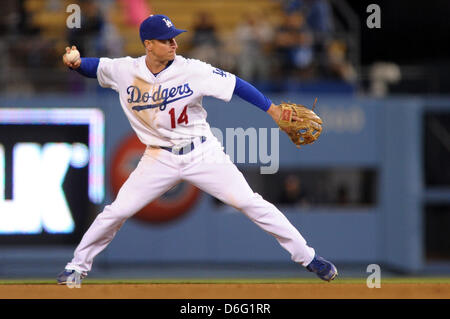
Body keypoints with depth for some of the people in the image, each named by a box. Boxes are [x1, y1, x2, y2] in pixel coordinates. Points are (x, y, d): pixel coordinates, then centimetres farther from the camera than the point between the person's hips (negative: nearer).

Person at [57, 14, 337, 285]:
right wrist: (75, 63, -14)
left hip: (202, 154, -2)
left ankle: (306, 256, 1)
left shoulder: (193, 71, -14)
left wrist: (274, 110, -17)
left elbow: (235, 84, -11)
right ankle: (78, 265, 17)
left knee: (249, 202, -8)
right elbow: (94, 66, 9)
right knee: (117, 211, -3)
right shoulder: (125, 71, -7)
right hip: (160, 159, 2)